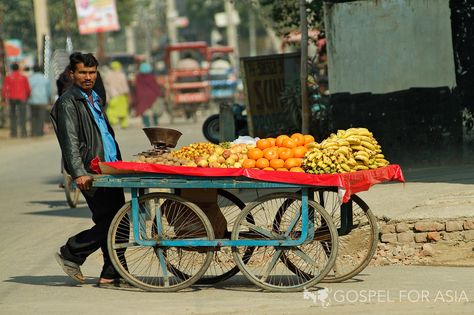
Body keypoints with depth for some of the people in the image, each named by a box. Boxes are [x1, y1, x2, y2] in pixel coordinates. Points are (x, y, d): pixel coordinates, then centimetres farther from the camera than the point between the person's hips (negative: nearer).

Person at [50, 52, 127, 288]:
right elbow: (70, 142, -15)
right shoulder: (68, 103, -7)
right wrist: (79, 173, -24)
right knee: (108, 221, -12)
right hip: (91, 173, -9)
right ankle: (70, 254, 3)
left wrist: (119, 164, 24)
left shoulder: (95, 99, 22)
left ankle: (112, 275, 7)